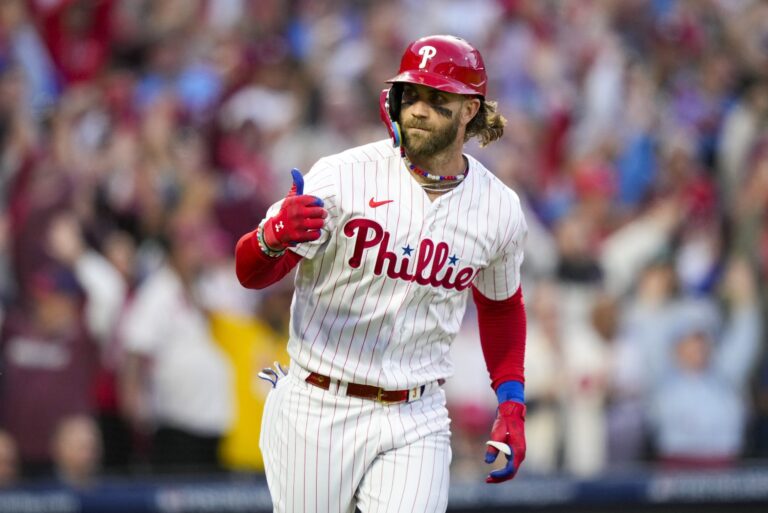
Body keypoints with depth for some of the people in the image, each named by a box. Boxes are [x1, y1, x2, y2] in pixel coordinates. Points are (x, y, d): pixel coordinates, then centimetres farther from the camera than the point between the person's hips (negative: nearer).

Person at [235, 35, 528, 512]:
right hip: (316, 414, -2)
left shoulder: (500, 209, 2)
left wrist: (511, 406, 11)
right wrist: (274, 235, -37)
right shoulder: (344, 176, -9)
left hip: (414, 423, 2)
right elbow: (251, 273, -14)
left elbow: (501, 304, 21)